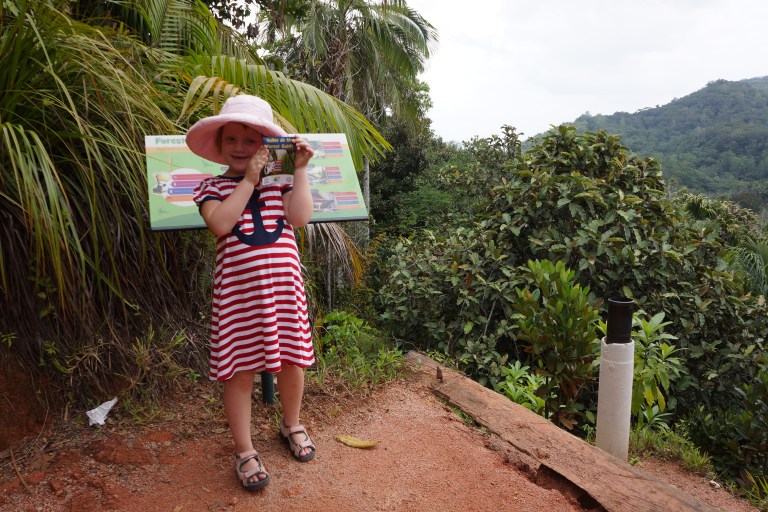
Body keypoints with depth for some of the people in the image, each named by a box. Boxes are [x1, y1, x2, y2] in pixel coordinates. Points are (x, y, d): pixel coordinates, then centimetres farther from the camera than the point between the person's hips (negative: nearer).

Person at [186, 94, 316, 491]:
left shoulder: (280, 181, 8)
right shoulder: (212, 187, 3)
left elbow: (300, 217, -10)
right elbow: (220, 223, -17)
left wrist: (300, 170, -6)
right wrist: (248, 180, -15)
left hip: (283, 285, 2)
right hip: (238, 290, -2)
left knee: (291, 360, 14)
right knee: (240, 370, 5)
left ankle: (291, 424, 42)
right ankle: (244, 451, 24)